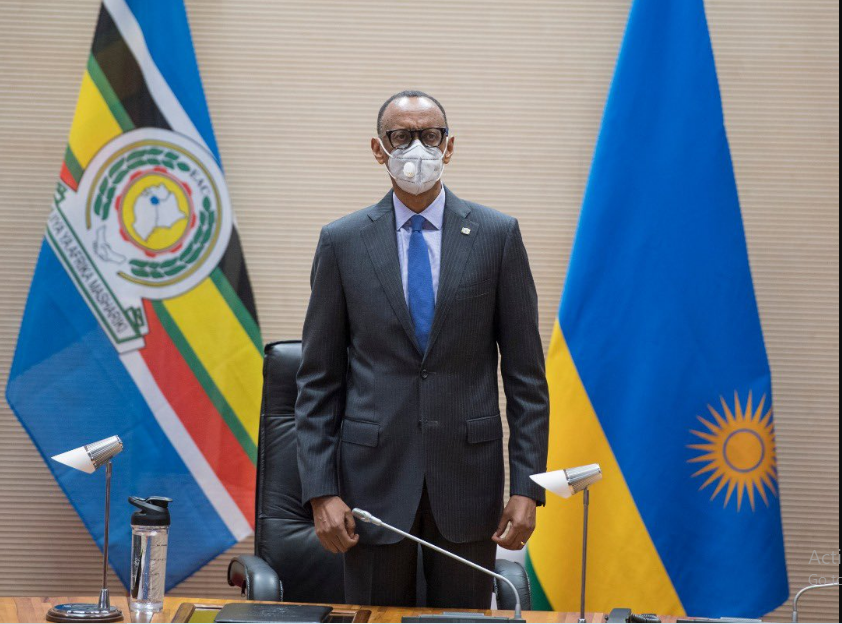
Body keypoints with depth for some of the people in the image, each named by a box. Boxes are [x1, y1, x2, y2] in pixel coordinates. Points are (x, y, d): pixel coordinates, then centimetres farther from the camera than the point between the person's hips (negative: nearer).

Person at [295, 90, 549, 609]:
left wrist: (527, 487, -4)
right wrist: (321, 491, -4)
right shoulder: (342, 242, 3)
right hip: (375, 478, 0)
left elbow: (525, 373, 2)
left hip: (467, 474, 0)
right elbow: (319, 380, 4)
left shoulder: (497, 236, 2)